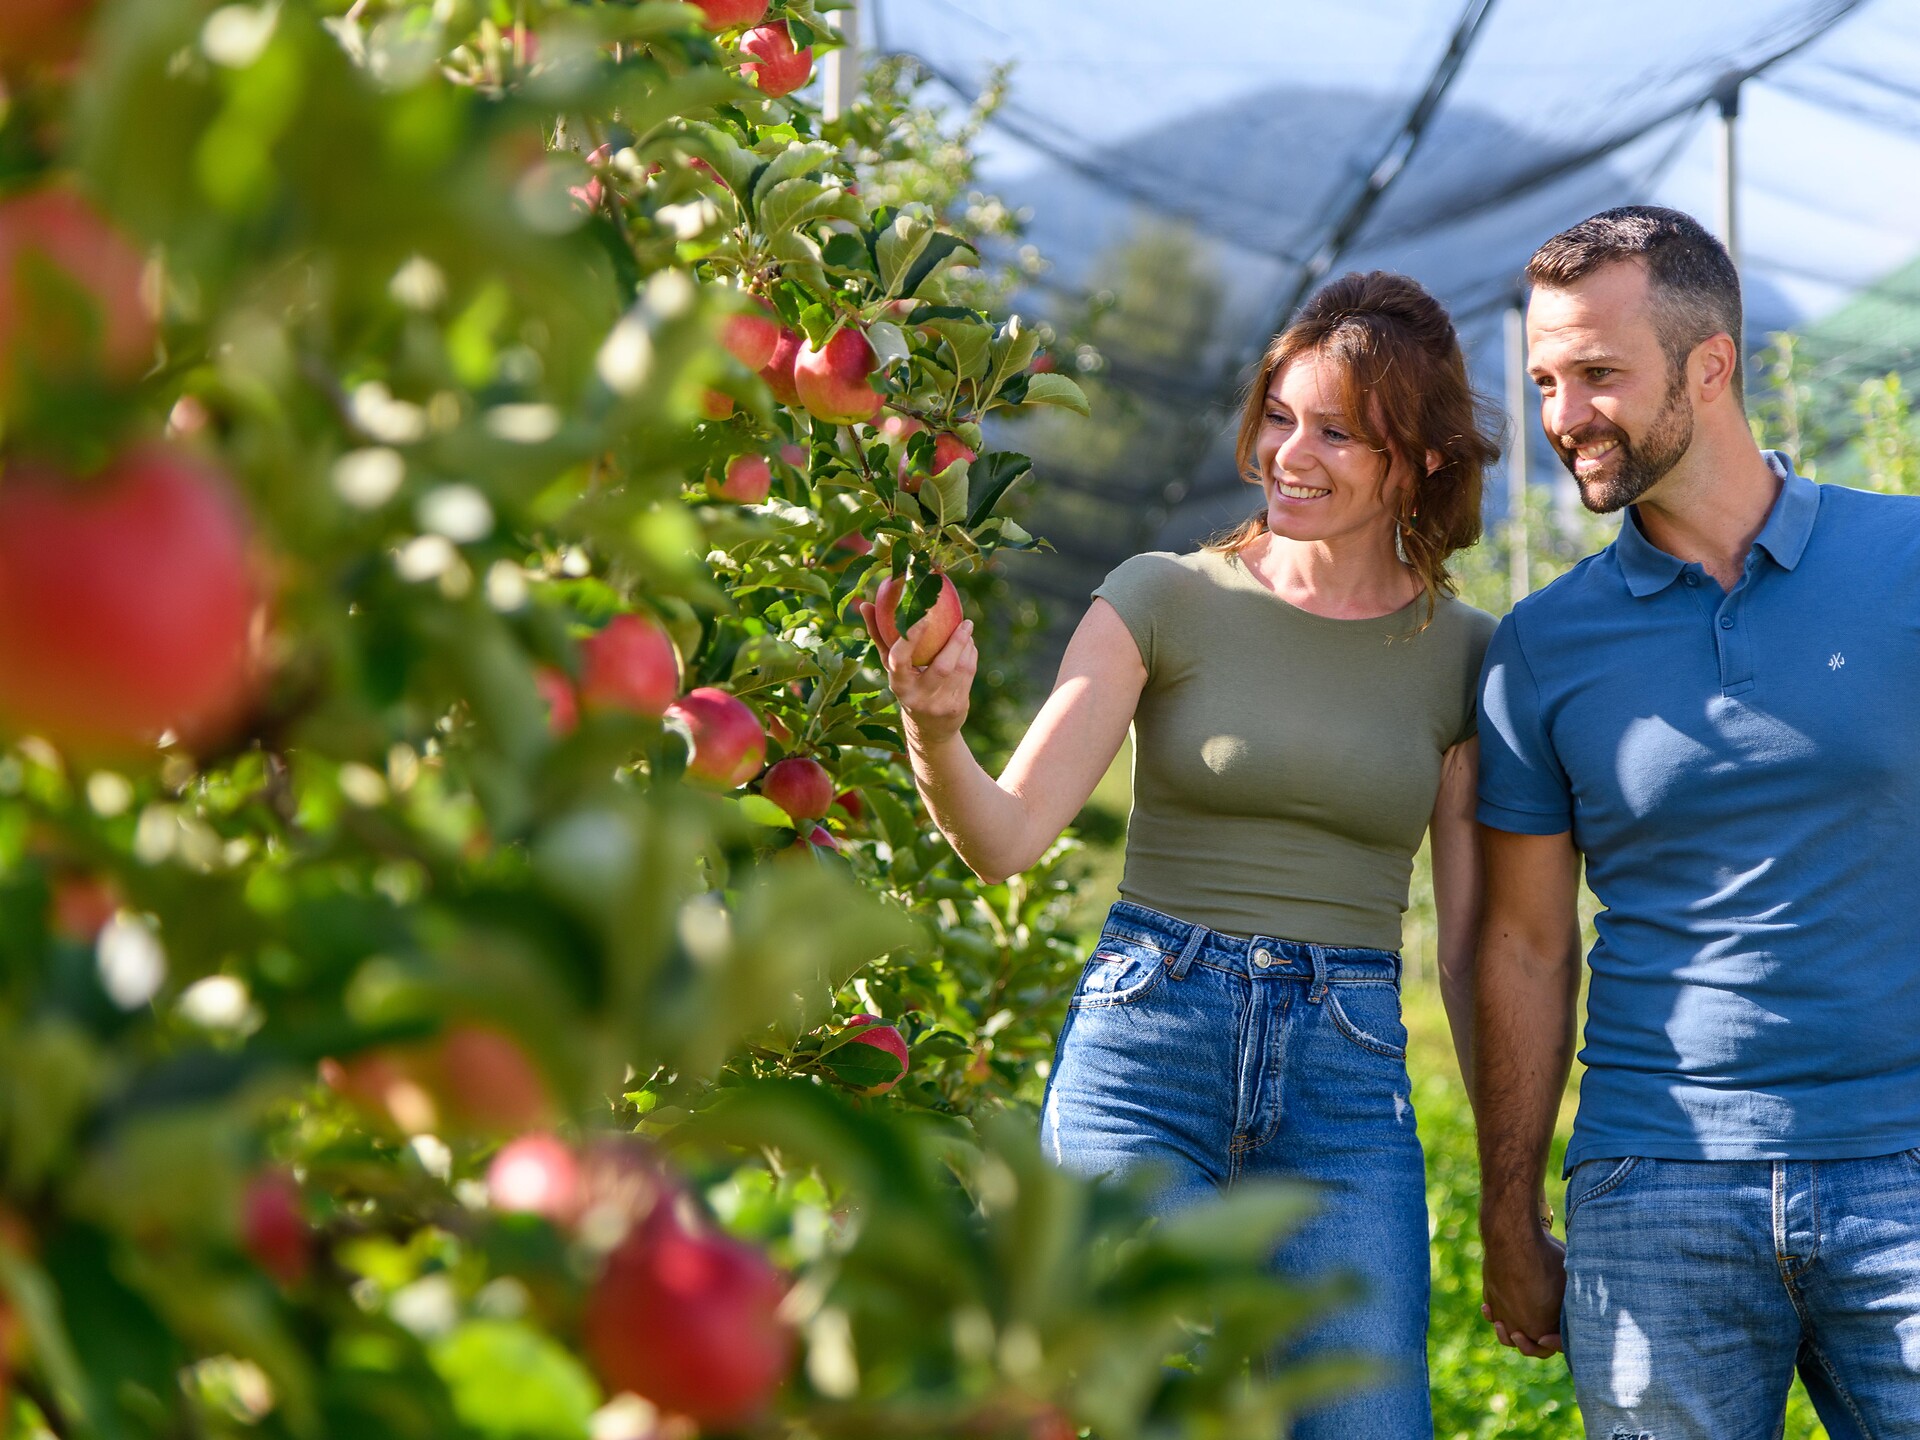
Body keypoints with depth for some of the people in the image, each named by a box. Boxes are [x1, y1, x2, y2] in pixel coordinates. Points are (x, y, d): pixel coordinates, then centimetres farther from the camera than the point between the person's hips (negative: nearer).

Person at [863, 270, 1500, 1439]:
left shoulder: (1461, 655, 6)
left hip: (1347, 1078, 2)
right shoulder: (1166, 599, 1)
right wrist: (937, 730, -29)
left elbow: (1472, 946, 9)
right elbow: (1009, 835, -8)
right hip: (1148, 1043, -2)